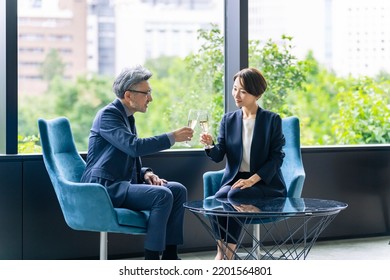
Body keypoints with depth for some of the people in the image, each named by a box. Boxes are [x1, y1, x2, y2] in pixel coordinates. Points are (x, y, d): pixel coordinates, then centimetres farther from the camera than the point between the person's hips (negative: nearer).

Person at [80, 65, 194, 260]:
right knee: (162, 195, -26)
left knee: (178, 190, -2)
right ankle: (151, 262, -20)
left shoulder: (128, 117, 17)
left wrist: (146, 173, 4)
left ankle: (169, 256, -3)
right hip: (106, 188, -10)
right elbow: (134, 146, -26)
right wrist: (172, 137, -20)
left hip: (123, 184, 10)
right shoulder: (108, 114, -12)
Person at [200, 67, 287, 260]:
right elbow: (218, 156, 3)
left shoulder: (272, 120, 0)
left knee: (235, 195, -32)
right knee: (218, 198, -30)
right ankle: (224, 257, -20)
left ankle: (223, 256, -22)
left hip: (265, 183, -3)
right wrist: (210, 145, -21)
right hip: (235, 179, 3)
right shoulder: (228, 119, 10)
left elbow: (277, 157, -6)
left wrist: (251, 180, -19)